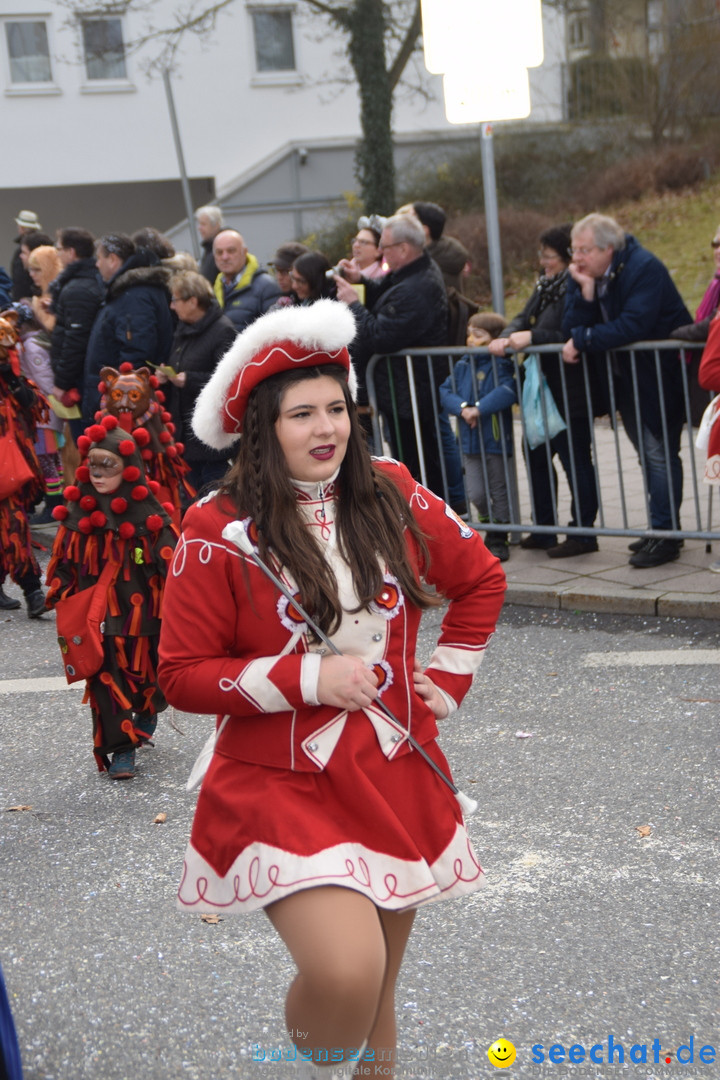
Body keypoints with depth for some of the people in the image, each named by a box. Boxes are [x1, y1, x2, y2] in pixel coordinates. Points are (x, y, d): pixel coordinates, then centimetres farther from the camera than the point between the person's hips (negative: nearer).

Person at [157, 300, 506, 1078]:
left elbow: (481, 579, 16)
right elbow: (182, 675, -9)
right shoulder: (219, 532, -11)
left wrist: (447, 679, 7)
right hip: (283, 788, -4)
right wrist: (307, 679, -17)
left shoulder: (392, 496, 1)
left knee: (375, 1004, 15)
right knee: (346, 974, -25)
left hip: (397, 779, 4)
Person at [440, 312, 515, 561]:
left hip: (496, 440, -4)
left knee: (499, 492, 8)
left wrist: (479, 408, -28)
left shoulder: (501, 366, -11)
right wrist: (462, 407, -16)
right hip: (470, 442, 4)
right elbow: (445, 391, 1)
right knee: (476, 493, 4)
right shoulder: (462, 365, 5)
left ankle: (497, 539, 19)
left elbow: (507, 392, -28)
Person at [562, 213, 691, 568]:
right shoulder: (583, 276, -2)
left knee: (659, 453, -9)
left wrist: (582, 340, -24)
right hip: (625, 377, 8)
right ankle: (662, 529, 24)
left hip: (659, 375, -8)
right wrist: (586, 290, -24)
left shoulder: (644, 268, -22)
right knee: (648, 454, 14)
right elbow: (571, 329, -11)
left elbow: (633, 326, -32)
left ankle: (665, 536, -4)